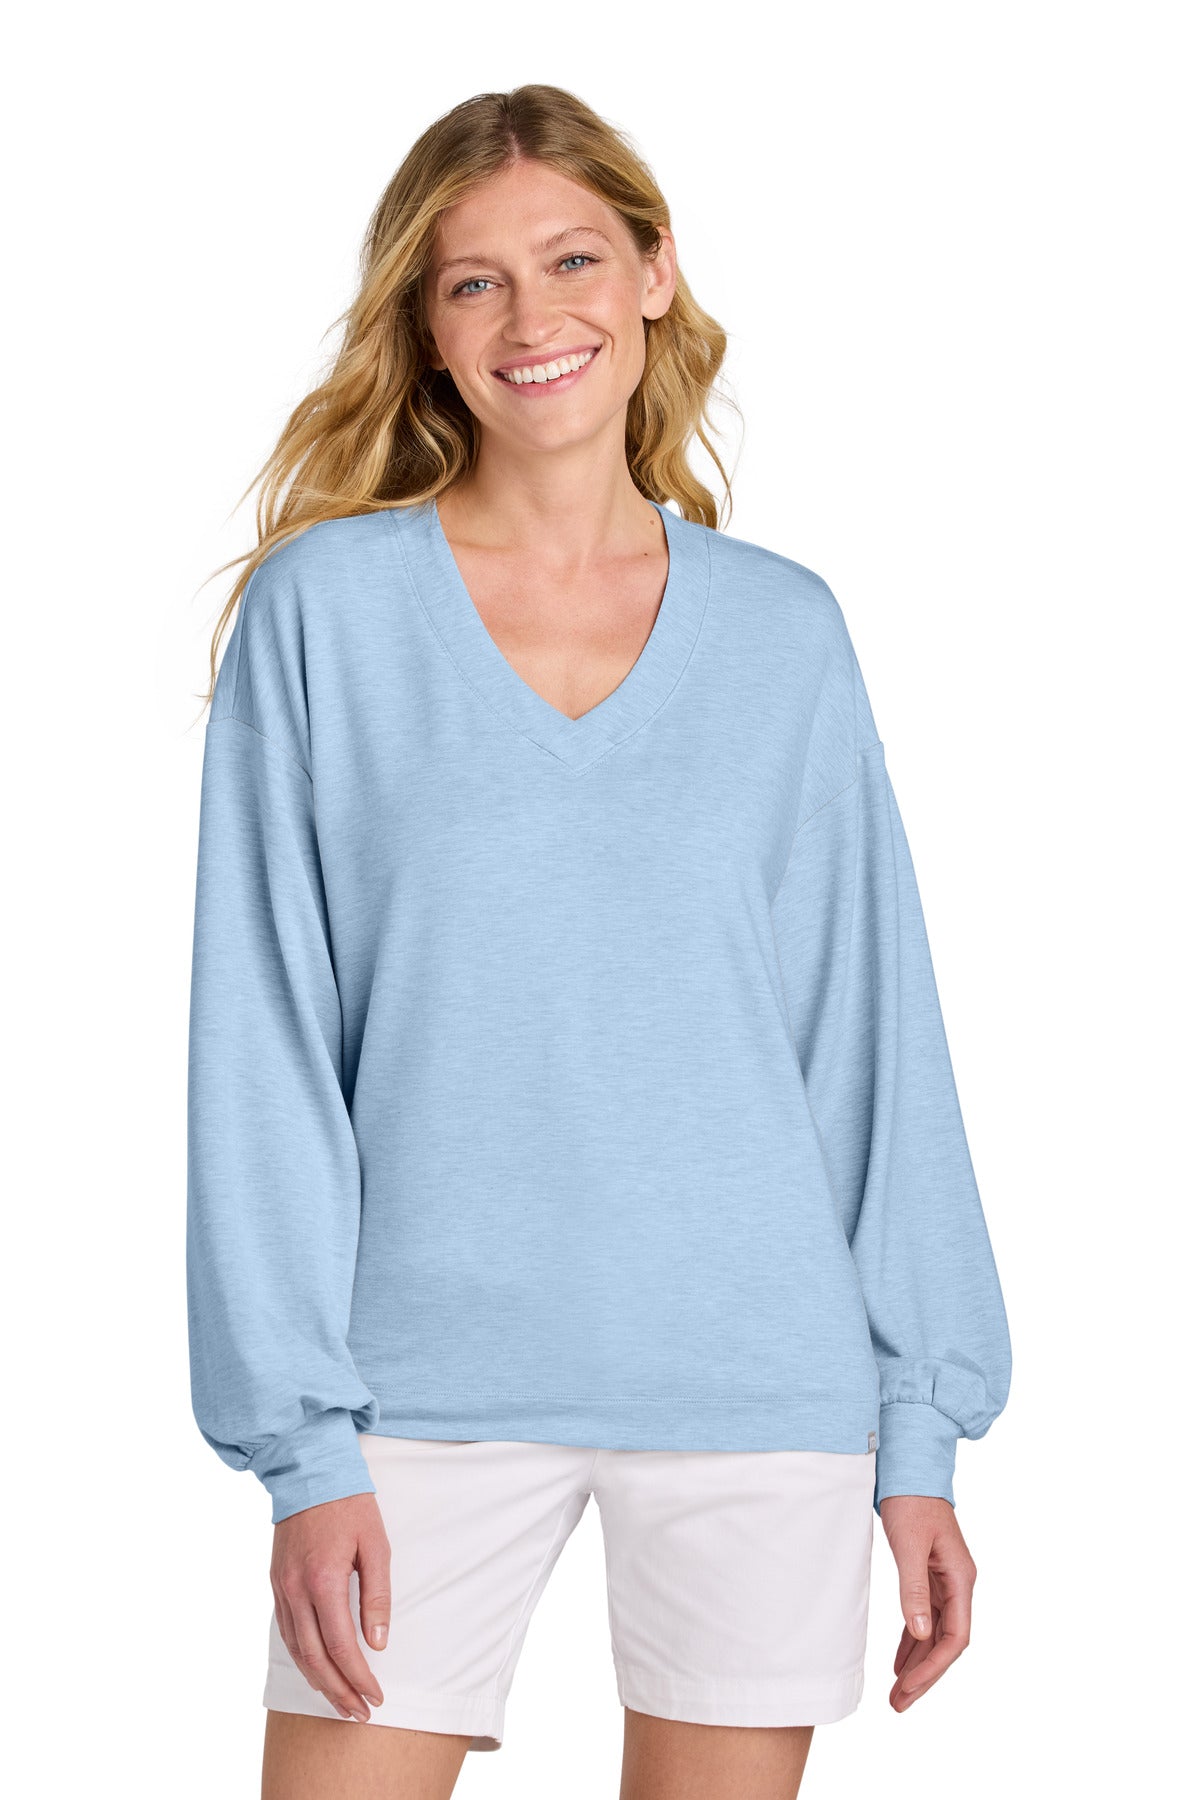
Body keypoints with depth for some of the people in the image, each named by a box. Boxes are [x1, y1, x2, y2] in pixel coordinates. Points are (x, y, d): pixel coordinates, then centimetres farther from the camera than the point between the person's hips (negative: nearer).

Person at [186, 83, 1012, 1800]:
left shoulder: (784, 631, 7)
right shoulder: (324, 608, 0)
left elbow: (872, 1030, 8)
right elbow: (264, 1042, -2)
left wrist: (922, 1429, 4)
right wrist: (303, 1435, -8)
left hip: (763, 1385, 2)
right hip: (434, 1382, -1)